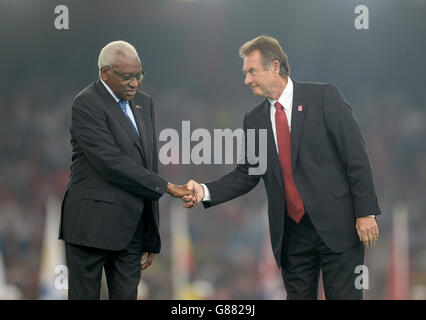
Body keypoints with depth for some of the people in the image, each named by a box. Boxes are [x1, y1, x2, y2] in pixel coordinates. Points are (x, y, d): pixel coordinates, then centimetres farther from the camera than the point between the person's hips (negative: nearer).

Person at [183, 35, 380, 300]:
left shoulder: (324, 97, -4)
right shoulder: (255, 119, 11)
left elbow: (356, 156, -6)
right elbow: (246, 174, 12)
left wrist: (366, 213, -11)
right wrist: (205, 191, -5)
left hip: (337, 225, -5)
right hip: (292, 235, 5)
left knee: (345, 296, -3)